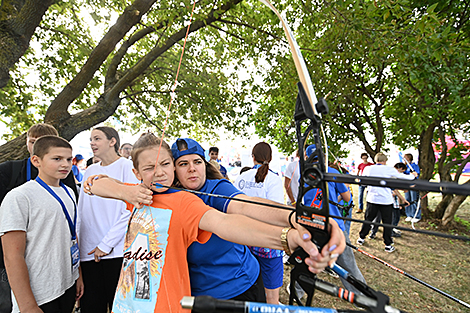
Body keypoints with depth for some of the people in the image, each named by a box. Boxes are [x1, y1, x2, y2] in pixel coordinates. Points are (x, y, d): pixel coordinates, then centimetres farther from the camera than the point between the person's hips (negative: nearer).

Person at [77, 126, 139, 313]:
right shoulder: (90, 171, 13)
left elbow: (130, 211, -12)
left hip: (117, 251, -5)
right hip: (88, 252, 5)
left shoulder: (127, 166, -6)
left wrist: (107, 244, -13)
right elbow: (81, 211, 16)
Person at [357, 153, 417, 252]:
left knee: (368, 219, 15)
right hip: (386, 200, -2)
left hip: (372, 199, 2)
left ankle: (361, 238, 24)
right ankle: (388, 245, 15)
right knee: (387, 223, 8)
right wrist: (413, 175, 24)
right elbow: (403, 177, 4)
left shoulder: (368, 169, 0)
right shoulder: (389, 169, -6)